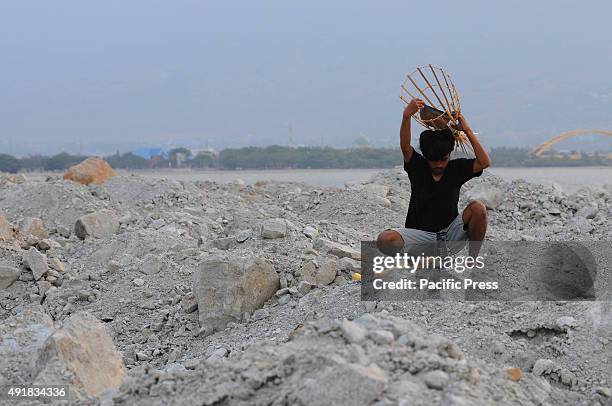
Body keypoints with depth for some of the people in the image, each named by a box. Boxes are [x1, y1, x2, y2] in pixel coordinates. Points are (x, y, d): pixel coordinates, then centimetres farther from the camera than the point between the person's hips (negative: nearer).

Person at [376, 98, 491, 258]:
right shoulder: (418, 166, -4)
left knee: (478, 208, -25)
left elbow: (484, 163, -15)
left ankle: (474, 259, -8)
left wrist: (467, 131, -17)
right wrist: (406, 117, -40)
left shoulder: (456, 168, 0)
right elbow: (405, 147, -23)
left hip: (450, 235, 1)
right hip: (420, 234, -1)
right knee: (384, 240, -29)